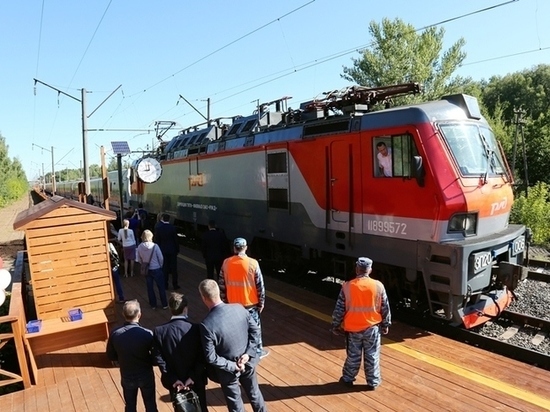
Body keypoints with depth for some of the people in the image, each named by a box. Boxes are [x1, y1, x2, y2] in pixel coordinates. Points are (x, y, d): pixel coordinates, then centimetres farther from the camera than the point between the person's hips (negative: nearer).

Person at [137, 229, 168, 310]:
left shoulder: (139, 247, -10)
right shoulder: (155, 246, -19)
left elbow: (139, 260, 1)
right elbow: (161, 258, -13)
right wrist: (160, 266, 7)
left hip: (146, 270, 3)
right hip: (156, 269, -3)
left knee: (150, 287, 16)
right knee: (161, 287, 10)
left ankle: (153, 305, 25)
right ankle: (164, 305, 19)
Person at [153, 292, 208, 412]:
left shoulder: (159, 331, -16)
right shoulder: (196, 329, -19)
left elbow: (159, 358, -13)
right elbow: (202, 358, -17)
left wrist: (173, 379, -10)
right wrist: (193, 376, -12)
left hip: (174, 381, 1)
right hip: (196, 380, -1)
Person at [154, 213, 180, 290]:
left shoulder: (158, 227, -9)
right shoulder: (172, 227, -12)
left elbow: (157, 239, -2)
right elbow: (176, 239, -5)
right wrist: (177, 249, 4)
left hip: (163, 250, 1)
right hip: (172, 250, -1)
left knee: (165, 268, 9)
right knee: (174, 268, 7)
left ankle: (165, 285, 14)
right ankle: (175, 285, 13)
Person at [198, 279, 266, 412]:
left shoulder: (206, 325, -29)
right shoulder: (239, 308, -16)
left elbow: (211, 358, -23)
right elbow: (255, 330, -7)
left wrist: (232, 366, -14)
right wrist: (248, 354, -8)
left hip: (228, 371, -3)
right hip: (247, 363, 4)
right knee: (254, 393, 28)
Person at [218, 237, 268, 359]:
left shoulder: (226, 263, -8)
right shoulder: (253, 263, -17)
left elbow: (222, 285, 0)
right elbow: (260, 285, -12)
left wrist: (224, 301, 12)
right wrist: (261, 302, 0)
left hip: (232, 303, 3)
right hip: (250, 303, -2)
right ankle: (258, 351, 28)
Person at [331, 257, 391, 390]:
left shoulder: (347, 286, -12)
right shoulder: (378, 286, -9)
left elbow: (339, 308, -6)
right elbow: (385, 308, 0)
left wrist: (335, 325, 5)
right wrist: (386, 324, 14)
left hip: (353, 328, 0)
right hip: (372, 327, 0)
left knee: (353, 356, 15)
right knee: (372, 356, 15)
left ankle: (348, 379, 30)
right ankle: (372, 382, 26)